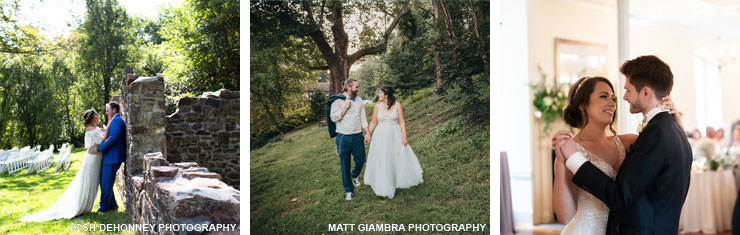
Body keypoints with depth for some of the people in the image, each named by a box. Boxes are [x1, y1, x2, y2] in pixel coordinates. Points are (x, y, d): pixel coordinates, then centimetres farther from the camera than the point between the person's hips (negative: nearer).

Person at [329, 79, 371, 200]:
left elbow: (363, 118, 12)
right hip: (343, 138, -3)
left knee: (360, 160, 8)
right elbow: (333, 117, -12)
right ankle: (348, 190, 18)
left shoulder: (359, 100, 9)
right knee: (345, 164, 3)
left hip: (357, 136, 4)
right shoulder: (338, 100, -4)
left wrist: (368, 133, 5)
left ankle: (354, 175, 42)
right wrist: (346, 106, -15)